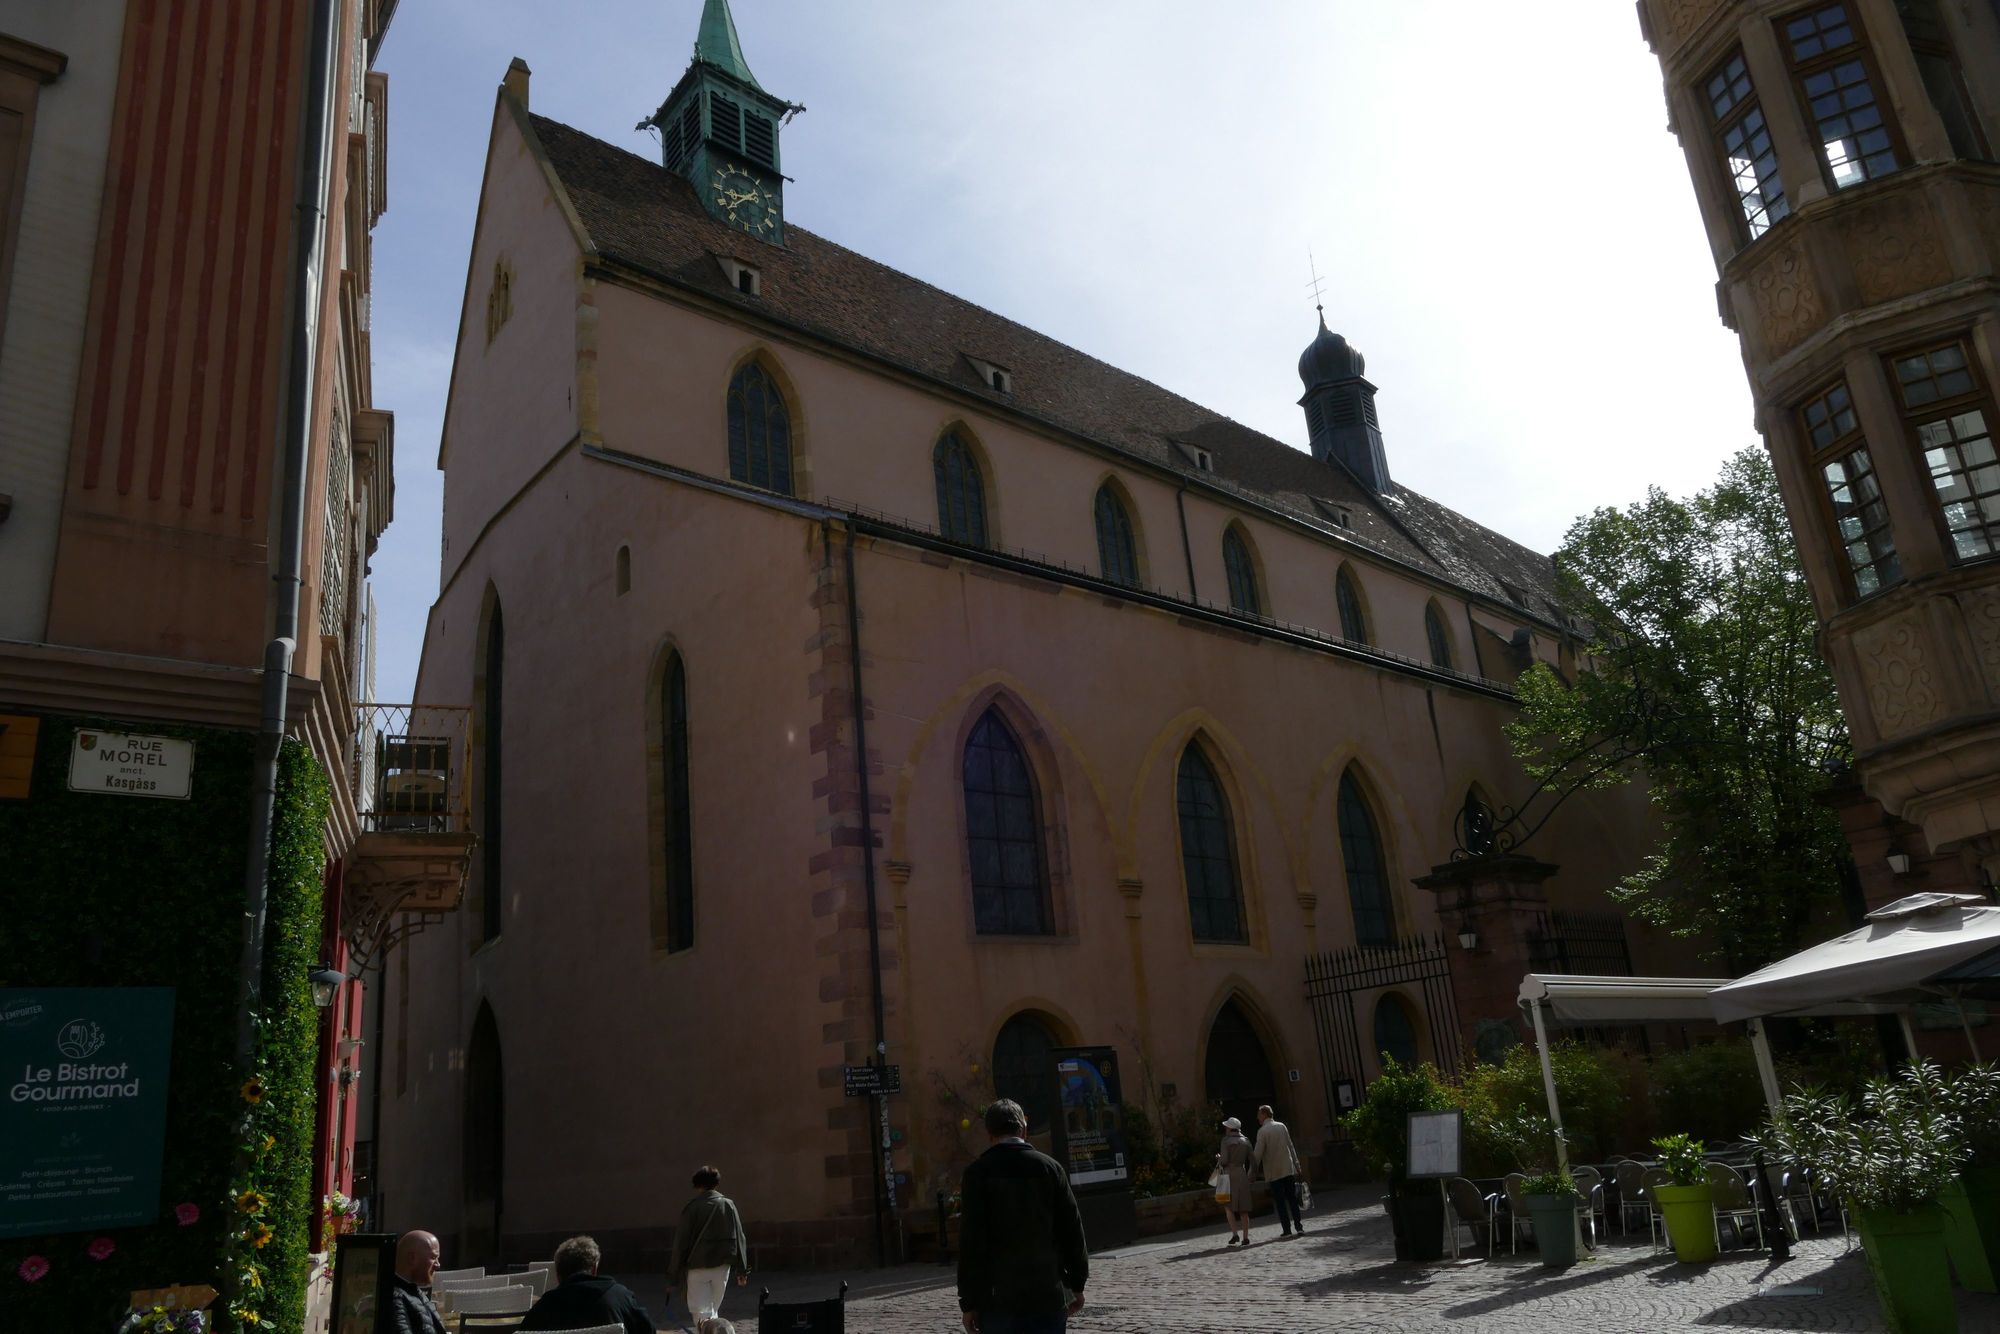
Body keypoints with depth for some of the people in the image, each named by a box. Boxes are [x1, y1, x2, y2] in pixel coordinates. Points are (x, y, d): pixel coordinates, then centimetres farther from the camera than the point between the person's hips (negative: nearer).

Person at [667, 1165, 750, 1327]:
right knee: (713, 1310, 22)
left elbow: (681, 1242, -7)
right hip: (722, 1265, 4)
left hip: (698, 1266, -4)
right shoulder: (728, 1204, 1)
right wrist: (742, 1270, 9)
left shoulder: (693, 1208, -9)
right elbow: (739, 1238, 3)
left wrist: (673, 1277, 0)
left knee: (702, 1314, -1)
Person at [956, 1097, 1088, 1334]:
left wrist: (968, 1302, -3)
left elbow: (971, 1241, -8)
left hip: (999, 1299, -2)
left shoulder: (978, 1172, -4)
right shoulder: (1050, 1167, 4)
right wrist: (1077, 1285, 15)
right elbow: (1072, 1231, 6)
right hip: (1050, 1296, 3)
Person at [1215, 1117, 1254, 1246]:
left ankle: (1234, 1234, -7)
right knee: (1243, 1208, 7)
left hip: (1229, 1174, -4)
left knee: (1229, 1206, 6)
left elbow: (1224, 1160, -13)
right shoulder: (1246, 1141, 8)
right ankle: (1245, 1237, 4)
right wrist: (1248, 1176, 17)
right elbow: (1250, 1160, 8)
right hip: (1242, 1174, 4)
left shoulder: (1226, 1140, -8)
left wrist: (1218, 1158, 8)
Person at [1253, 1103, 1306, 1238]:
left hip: (1274, 1172, -5)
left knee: (1280, 1202, 2)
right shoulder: (1281, 1126, 6)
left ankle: (1287, 1230, 0)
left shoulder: (1262, 1131, -10)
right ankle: (1299, 1226, 7)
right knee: (1292, 1199, 10)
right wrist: (1296, 1164, 15)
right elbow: (1290, 1146, 9)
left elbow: (1257, 1153, -12)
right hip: (1288, 1169, 5)